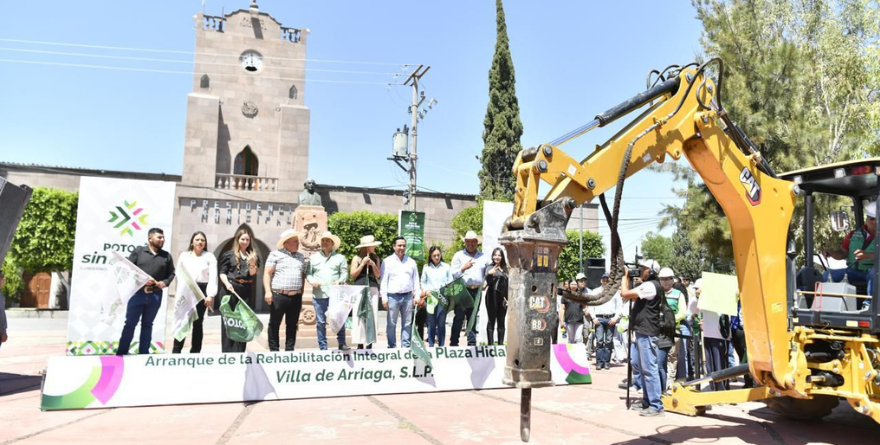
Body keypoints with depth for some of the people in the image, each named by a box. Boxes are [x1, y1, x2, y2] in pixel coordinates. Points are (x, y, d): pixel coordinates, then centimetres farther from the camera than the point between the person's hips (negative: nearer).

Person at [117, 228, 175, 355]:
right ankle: (122, 352, 13)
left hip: (155, 295, 2)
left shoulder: (166, 256, 8)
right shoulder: (138, 251, 1)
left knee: (147, 324, 11)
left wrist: (165, 282, -9)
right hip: (137, 292, -2)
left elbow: (171, 273, 11)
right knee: (130, 323, 3)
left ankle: (143, 353, 16)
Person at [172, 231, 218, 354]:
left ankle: (195, 351, 13)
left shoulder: (210, 256, 3)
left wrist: (210, 295, -13)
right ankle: (176, 350, 3)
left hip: (202, 290, 0)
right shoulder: (184, 255, 9)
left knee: (198, 322, 6)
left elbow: (213, 276, -4)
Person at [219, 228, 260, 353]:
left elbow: (252, 273, 0)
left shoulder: (253, 255, 10)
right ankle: (228, 352, 5)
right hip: (231, 289, -3)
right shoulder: (229, 254, 4)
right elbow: (222, 272, 1)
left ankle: (240, 352, 13)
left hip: (246, 291, 3)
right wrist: (227, 283, -17)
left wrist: (251, 263, -19)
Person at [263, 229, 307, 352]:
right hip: (278, 296, -5)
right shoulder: (276, 254, -2)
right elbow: (267, 274, -6)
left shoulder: (300, 257, 15)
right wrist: (268, 291, -16)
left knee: (292, 325, 10)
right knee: (274, 324, 3)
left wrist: (301, 293, 13)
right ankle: (274, 350, 10)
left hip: (296, 297, 5)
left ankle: (289, 350, 18)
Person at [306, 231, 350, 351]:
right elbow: (308, 273, 12)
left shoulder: (339, 257, 9)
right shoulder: (313, 258, 14)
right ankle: (323, 347, 12)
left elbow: (344, 273, 5)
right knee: (320, 322, 4)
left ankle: (341, 343, 13)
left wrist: (339, 281, -13)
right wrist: (312, 281, -8)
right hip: (319, 295, 1)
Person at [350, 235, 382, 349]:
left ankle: (370, 343, 5)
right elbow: (352, 275, -2)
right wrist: (363, 264, -9)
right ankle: (360, 344, -1)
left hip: (373, 288, 3)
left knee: (372, 316, -1)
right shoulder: (357, 258, 2)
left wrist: (373, 265, -6)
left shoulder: (375, 258, 12)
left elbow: (377, 275, 9)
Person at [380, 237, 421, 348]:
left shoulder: (411, 262, 13)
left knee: (407, 324, 6)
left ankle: (406, 346, 13)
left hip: (408, 296, 3)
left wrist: (417, 296, 6)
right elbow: (383, 280, -1)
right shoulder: (387, 261, 3)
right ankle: (392, 347, 9)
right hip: (393, 296, -3)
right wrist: (384, 297, -7)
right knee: (391, 324, 1)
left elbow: (416, 280, 13)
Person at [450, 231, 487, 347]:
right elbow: (453, 274, 0)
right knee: (459, 317, -4)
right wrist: (463, 268, -15)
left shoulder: (483, 257, 15)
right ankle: (453, 343, 1)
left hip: (477, 291, 3)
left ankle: (472, 343, 14)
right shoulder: (459, 255, 5)